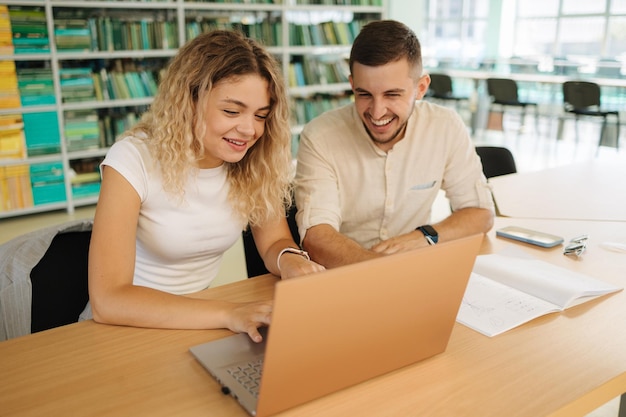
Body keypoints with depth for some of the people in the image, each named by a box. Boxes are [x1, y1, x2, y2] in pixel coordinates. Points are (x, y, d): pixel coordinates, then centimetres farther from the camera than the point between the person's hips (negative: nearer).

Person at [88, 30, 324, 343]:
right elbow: (108, 299, -27)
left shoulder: (255, 162, -8)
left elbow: (274, 242, 0)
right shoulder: (135, 159, -21)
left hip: (201, 319, 4)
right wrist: (229, 314, -36)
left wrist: (290, 259, -23)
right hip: (135, 325, -3)